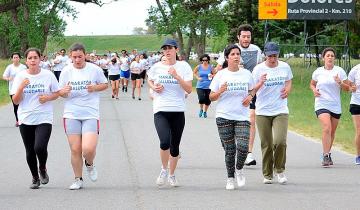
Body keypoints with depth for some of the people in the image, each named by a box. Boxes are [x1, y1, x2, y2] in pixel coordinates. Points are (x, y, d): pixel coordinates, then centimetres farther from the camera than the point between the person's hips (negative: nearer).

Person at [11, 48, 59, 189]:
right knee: (30, 152, 7)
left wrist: (48, 97, -11)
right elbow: (16, 101, 0)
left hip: (44, 119, -2)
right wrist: (21, 87, -17)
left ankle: (42, 169, 12)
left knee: (40, 147, -19)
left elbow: (57, 93, 10)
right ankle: (35, 178, 29)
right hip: (26, 120, 2)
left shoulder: (48, 75, -2)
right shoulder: (20, 76, 0)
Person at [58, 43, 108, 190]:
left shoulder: (95, 69, -1)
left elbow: (105, 84, 12)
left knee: (88, 149, -15)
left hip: (91, 114, -2)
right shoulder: (66, 71, 2)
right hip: (71, 115, 2)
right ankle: (78, 179, 17)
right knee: (75, 150, 1)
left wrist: (95, 87, -9)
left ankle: (90, 165, 20)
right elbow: (61, 93, 9)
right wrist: (64, 91, -15)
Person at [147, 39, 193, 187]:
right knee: (165, 142, -20)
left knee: (175, 146, 8)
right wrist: (154, 87, 3)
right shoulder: (157, 67, 4)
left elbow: (189, 90, -5)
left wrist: (177, 76, -17)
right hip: (160, 111, -1)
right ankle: (164, 170, 5)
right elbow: (149, 80, 24)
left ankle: (172, 175, 28)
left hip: (178, 111, 1)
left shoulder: (183, 67, 1)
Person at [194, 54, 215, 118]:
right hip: (200, 86, -1)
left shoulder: (211, 67, -1)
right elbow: (194, 73, 16)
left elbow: (214, 74, 11)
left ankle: (205, 111, 28)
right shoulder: (199, 67, 0)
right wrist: (197, 77, 0)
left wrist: (212, 76, -10)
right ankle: (201, 109, 13)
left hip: (208, 86, 1)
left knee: (207, 100, 4)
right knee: (201, 99, -16)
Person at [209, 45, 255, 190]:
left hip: (242, 117, 1)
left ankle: (239, 170, 15)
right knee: (229, 150, 2)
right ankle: (230, 178, 18)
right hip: (224, 118, -1)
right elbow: (211, 97, 4)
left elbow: (251, 91, 23)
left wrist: (250, 97, 0)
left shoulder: (246, 74, 6)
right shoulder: (220, 75, 1)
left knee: (243, 147, -14)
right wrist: (220, 91, -16)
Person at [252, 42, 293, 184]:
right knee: (266, 145, 3)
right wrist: (260, 83, -24)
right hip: (262, 112, -1)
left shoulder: (285, 67, 3)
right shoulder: (258, 69, -4)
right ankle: (267, 175, 17)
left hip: (281, 111, 1)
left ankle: (280, 170, 6)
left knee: (280, 141, -16)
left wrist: (287, 89, 0)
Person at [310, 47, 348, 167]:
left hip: (336, 106, 2)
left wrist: (340, 83, -18)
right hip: (322, 105, -2)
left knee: (332, 132, 12)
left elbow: (347, 88, 2)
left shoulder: (340, 71, 1)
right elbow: (312, 84, 20)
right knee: (326, 128, -21)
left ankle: (327, 154, 31)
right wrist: (314, 90, -2)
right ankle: (326, 157, -22)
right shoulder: (318, 72, 3)